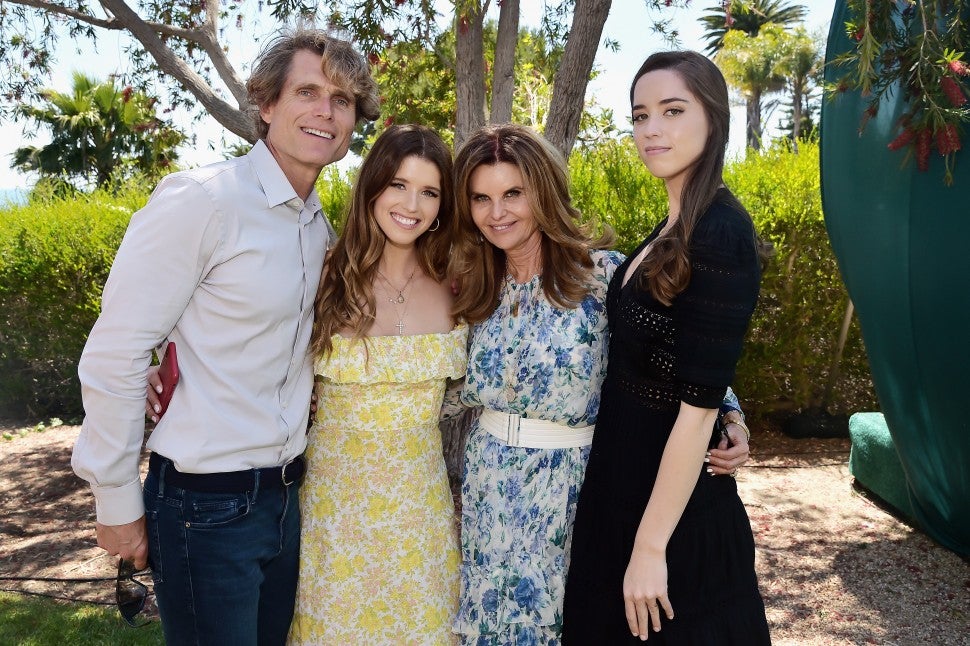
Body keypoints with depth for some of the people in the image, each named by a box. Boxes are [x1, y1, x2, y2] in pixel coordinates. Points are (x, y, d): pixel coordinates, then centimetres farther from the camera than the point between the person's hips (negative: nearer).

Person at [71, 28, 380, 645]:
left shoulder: (320, 224, 6)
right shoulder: (200, 200, -16)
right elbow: (112, 357, -15)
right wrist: (117, 500, -9)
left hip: (285, 495, 7)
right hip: (207, 505, -7)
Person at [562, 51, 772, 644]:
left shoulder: (721, 233, -22)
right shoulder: (673, 228, 5)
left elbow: (698, 405, -24)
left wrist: (651, 547, -21)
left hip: (676, 500, -8)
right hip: (621, 483, 8)